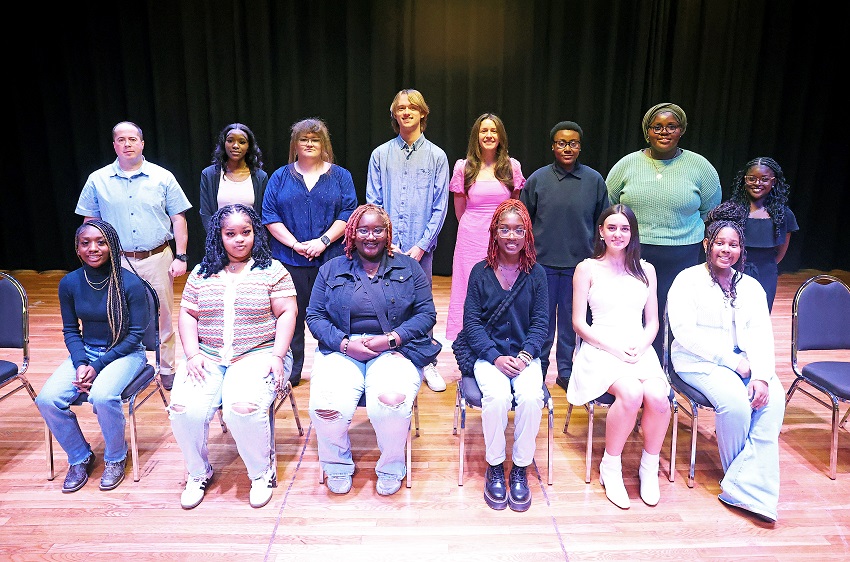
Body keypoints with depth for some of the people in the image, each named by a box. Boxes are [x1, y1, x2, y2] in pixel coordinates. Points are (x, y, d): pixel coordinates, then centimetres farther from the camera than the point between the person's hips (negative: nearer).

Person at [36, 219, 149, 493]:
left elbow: (136, 333, -12)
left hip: (125, 353, -4)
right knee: (48, 399, -18)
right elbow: (70, 330, 6)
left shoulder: (130, 283, -16)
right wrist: (80, 364, -12)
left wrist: (98, 365, -18)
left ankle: (115, 457, -2)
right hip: (85, 351, 5)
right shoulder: (69, 283, -2)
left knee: (102, 396, -32)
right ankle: (79, 457, 8)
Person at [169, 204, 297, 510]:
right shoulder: (201, 273, 14)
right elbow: (187, 314, 12)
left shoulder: (272, 270, 4)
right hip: (208, 357, 4)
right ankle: (198, 473, 8)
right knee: (184, 409, -21)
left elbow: (287, 313, -1)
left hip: (258, 354, -3)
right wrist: (193, 354, -3)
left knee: (243, 408, -30)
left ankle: (262, 473, -3)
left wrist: (278, 356, -12)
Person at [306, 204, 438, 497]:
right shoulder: (331, 270, 14)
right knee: (327, 406, -27)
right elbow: (315, 316, 7)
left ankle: (391, 467, 2)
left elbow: (427, 314, 4)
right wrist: (345, 343, -10)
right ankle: (337, 465, 6)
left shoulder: (408, 268, 12)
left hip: (395, 349, -1)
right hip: (342, 349, 1)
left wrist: (390, 339, -10)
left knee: (391, 402, -31)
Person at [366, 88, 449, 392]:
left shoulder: (436, 156, 4)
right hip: (387, 247, 1)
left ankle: (427, 363, 21)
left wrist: (421, 245, -8)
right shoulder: (381, 155, 6)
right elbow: (373, 203, 3)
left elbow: (440, 207, 1)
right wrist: (386, 242, -7)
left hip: (421, 247, 0)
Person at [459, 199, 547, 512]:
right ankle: (494, 467, -5)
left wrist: (525, 355, -14)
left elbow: (541, 323, 3)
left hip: (525, 355, 1)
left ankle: (520, 468, -6)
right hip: (488, 354, -1)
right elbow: (472, 322, -1)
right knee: (497, 396, -29)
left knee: (531, 396, -28)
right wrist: (495, 357, -14)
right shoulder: (480, 272, 3)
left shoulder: (536, 273, 5)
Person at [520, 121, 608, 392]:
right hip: (543, 262, -1)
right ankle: (538, 368, 23)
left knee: (571, 320, 11)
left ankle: (566, 371, 25)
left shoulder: (594, 180, 2)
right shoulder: (538, 179, 0)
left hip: (579, 263, 1)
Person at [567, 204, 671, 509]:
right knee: (631, 393, -32)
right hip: (600, 349, -3)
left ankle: (649, 467, -2)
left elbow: (652, 322, 14)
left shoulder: (645, 270, 16)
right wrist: (613, 348, -12)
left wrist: (640, 347, -6)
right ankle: (611, 467, -9)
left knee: (657, 396, -28)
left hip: (640, 350, 3)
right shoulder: (587, 269, 5)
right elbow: (579, 323, 0)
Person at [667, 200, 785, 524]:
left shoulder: (751, 287, 15)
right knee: (735, 403, -29)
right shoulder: (688, 280, -1)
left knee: (774, 399, -24)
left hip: (744, 361, 4)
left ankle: (743, 488, -23)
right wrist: (732, 361, -16)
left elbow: (761, 335, 3)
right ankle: (738, 474, -3)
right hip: (699, 361, -4)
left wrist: (761, 376, -15)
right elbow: (685, 331, -12)